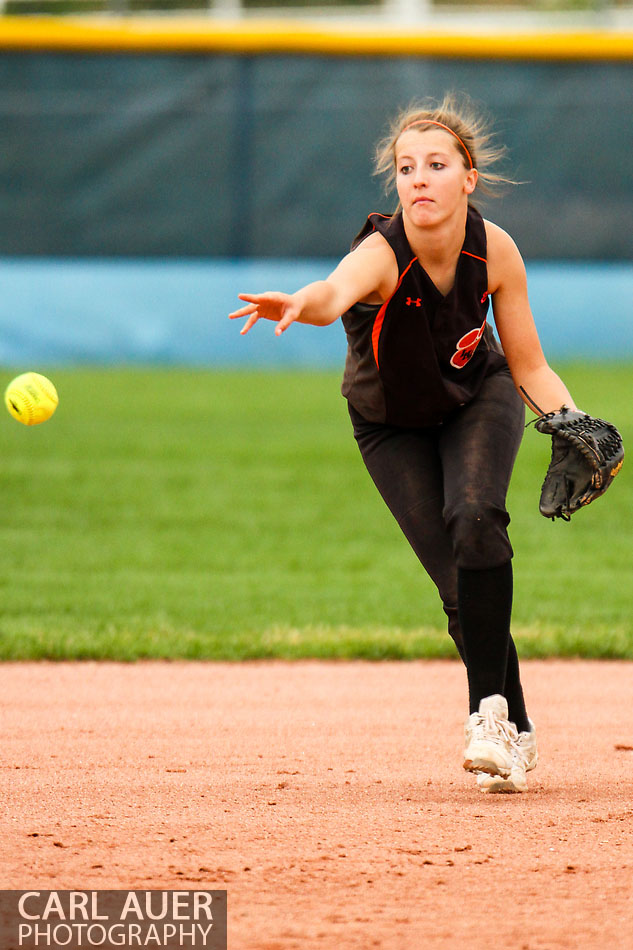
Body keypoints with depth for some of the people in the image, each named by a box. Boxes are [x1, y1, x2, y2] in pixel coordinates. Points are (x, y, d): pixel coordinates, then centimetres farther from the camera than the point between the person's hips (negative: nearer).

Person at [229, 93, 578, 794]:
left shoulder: (495, 250, -22)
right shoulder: (381, 252, -32)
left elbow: (529, 368, -9)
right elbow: (334, 292, -58)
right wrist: (300, 305, -81)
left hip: (481, 401, 1)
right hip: (392, 427, -1)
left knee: (475, 520, -29)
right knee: (460, 584, -11)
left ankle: (491, 711, -22)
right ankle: (514, 739, 10)